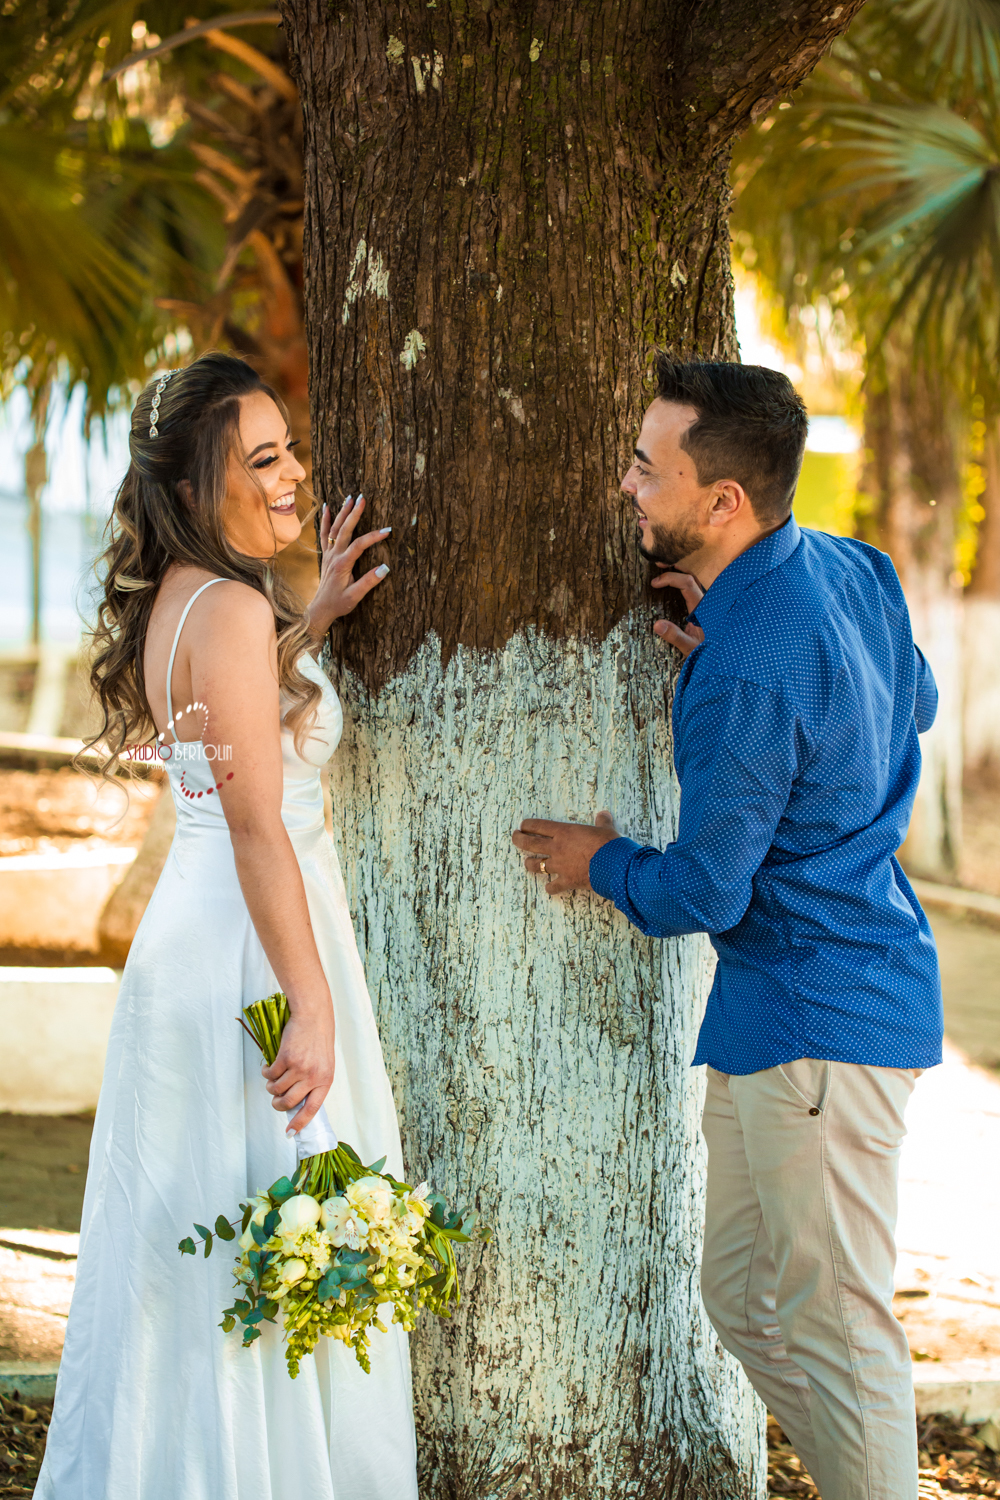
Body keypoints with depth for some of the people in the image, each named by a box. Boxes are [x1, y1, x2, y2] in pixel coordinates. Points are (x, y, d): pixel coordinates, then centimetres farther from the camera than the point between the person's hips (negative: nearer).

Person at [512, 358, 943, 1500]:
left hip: (816, 1020, -10)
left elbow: (700, 897, -19)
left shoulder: (749, 674, -25)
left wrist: (601, 863, 3)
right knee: (745, 1299, 17)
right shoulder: (851, 565, 2)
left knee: (833, 1328, 1)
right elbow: (915, 699, 23)